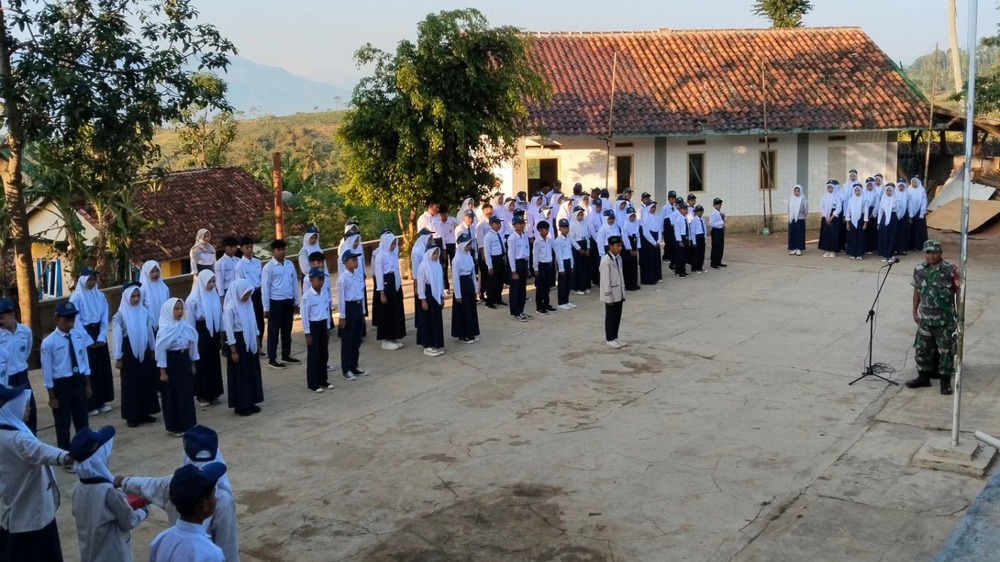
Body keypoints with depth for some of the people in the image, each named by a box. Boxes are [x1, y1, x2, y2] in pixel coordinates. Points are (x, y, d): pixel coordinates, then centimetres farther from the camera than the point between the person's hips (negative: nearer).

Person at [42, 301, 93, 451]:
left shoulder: (79, 337, -1)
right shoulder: (49, 342, -16)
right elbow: (47, 371, -12)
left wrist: (87, 385, 10)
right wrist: (52, 396, -9)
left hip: (79, 382, 4)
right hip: (61, 385, -4)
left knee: (82, 420, 17)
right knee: (63, 423, 10)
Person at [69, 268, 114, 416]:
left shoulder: (100, 295, 5)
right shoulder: (76, 297, -9)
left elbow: (104, 317, 3)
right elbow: (76, 321, -11)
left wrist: (101, 337, -8)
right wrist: (89, 341, -12)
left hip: (98, 334, 5)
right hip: (84, 336, -5)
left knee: (103, 367, 7)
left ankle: (101, 401, 17)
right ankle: (89, 405, 5)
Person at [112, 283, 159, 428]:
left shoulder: (144, 312, 2)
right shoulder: (120, 315, -9)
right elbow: (117, 336, -7)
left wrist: (153, 350, 12)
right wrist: (118, 358, -8)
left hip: (144, 351, 4)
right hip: (129, 352, -4)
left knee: (147, 381, 7)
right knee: (131, 383, 2)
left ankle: (145, 413, 18)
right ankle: (132, 416, 9)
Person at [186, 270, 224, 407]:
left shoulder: (215, 297, 3)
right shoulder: (193, 299, -12)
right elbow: (190, 321, -8)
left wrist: (220, 336, 12)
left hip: (213, 333, 5)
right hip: (200, 334, -5)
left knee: (214, 363, 9)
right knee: (202, 364, 3)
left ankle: (213, 394, 19)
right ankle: (201, 395, 13)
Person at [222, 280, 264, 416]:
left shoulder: (248, 304, 5)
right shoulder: (230, 307, -17)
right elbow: (229, 330, -16)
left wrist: (256, 343, 14)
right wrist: (233, 351, -15)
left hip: (249, 342, 7)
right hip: (238, 342, -7)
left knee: (252, 372, 12)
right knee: (240, 374, 1)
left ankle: (250, 402, 22)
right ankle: (240, 405, 11)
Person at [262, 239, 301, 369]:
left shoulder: (290, 265, 5)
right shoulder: (268, 267, -10)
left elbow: (294, 283, 11)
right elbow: (265, 288, -10)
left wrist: (296, 301, 10)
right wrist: (266, 308, -11)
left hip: (289, 301, 5)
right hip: (275, 302, -5)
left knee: (287, 330, 15)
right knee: (274, 331, 3)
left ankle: (286, 355, 28)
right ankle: (272, 359, 11)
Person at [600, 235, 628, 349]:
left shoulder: (619, 258, 5)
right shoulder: (606, 261, -20)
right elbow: (605, 280, -19)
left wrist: (623, 293, 13)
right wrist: (609, 297, -18)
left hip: (618, 294, 7)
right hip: (611, 295, -7)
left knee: (618, 317, 14)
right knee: (610, 317, 4)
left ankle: (615, 338, 25)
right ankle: (610, 340, 14)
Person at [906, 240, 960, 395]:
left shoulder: (951, 270, -11)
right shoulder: (919, 269, 0)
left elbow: (958, 292, -6)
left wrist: (959, 314, -6)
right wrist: (915, 312, 12)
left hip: (946, 319, -4)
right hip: (925, 318, 4)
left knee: (946, 350, 3)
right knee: (922, 348, 12)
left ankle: (945, 381, 13)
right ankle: (924, 377, 27)